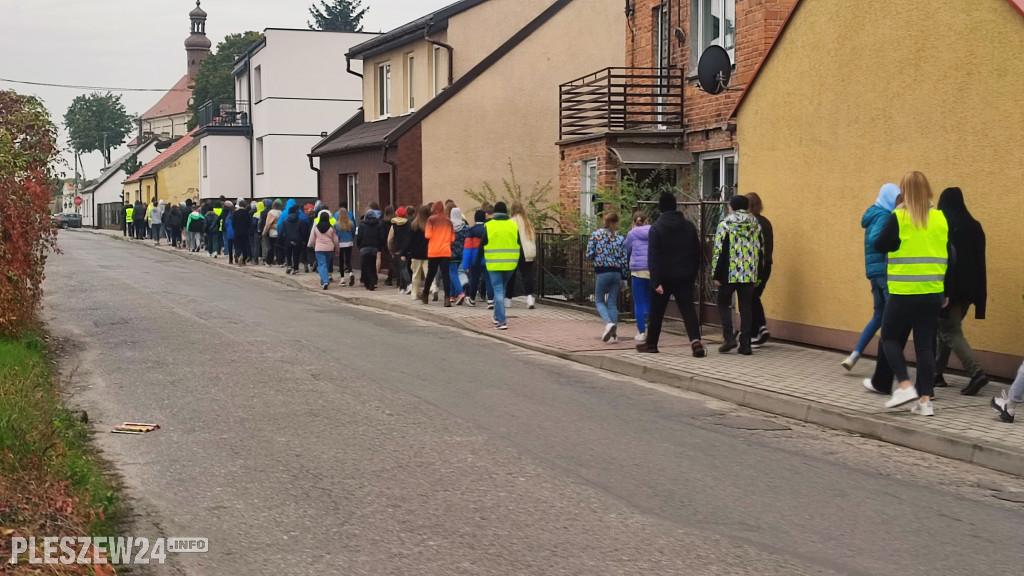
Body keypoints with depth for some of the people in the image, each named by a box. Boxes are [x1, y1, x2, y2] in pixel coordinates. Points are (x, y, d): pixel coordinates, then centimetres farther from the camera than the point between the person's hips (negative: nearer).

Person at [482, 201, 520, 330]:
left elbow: (482, 245, -1)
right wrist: (519, 263, 14)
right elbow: (519, 246, 6)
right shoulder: (514, 225, 3)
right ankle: (497, 315, 32)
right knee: (502, 288, 21)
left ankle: (502, 321, -10)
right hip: (510, 264, 3)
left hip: (494, 264, -3)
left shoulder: (488, 226, -4)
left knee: (498, 290, -2)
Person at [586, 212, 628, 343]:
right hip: (616, 272, 2)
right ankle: (614, 333, 6)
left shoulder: (596, 235, -3)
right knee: (612, 302, 9)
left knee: (599, 300, 10)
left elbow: (589, 254, -5)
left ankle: (609, 323, -16)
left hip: (602, 272, -2)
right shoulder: (620, 238, 1)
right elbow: (625, 260, -2)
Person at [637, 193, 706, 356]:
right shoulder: (689, 226, 3)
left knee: (656, 311, 12)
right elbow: (697, 252, 8)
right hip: (685, 276, 2)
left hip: (664, 276, -2)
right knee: (688, 309, -2)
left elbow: (653, 257, -14)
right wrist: (693, 273, 14)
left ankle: (651, 343, 23)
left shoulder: (656, 228, -9)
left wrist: (656, 281, -14)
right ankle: (696, 342, -21)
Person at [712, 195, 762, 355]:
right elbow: (760, 251, 11)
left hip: (729, 274, -4)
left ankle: (729, 338, 0)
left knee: (724, 305, 11)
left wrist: (716, 275, -3)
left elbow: (719, 251, -9)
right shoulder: (756, 226, 7)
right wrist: (757, 275, 17)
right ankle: (745, 344, 5)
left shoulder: (725, 225, -7)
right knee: (746, 308, 7)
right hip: (749, 275, 4)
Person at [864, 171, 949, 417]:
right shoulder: (941, 219, 5)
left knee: (890, 338, 11)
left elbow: (880, 246, -7)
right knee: (925, 345, 6)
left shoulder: (899, 217, -9)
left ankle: (905, 386, -5)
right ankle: (925, 400, 2)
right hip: (933, 293, 4)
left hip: (903, 293, -4)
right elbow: (949, 256, 9)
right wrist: (946, 293, 19)